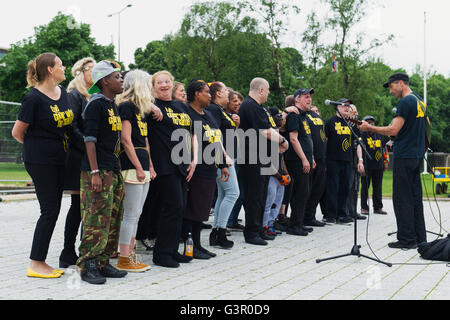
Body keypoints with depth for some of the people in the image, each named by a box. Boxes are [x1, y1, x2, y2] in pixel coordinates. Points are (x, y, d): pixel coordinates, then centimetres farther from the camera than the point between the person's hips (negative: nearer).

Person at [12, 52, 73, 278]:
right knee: (50, 210, -7)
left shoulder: (63, 93, 9)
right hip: (40, 161, -8)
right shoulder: (34, 98, -14)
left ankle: (40, 262, 17)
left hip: (59, 160, 8)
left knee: (52, 210, 9)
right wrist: (38, 146, 6)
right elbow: (17, 132, -8)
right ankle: (35, 265, 2)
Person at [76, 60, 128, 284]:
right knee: (96, 220, -9)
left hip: (114, 171, 9)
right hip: (99, 172, -9)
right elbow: (90, 139, -15)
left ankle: (102, 263, 18)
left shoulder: (113, 106, 17)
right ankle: (88, 266, -2)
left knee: (113, 220, 11)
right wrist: (95, 173, -20)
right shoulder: (96, 104, -10)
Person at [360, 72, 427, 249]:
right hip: (417, 155, 9)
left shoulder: (405, 102, -14)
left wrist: (370, 128, -10)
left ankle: (407, 239, -3)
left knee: (402, 199, -5)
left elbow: (393, 130, -19)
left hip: (404, 157, -9)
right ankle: (419, 237, 16)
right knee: (415, 198, 12)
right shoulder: (420, 101, 16)